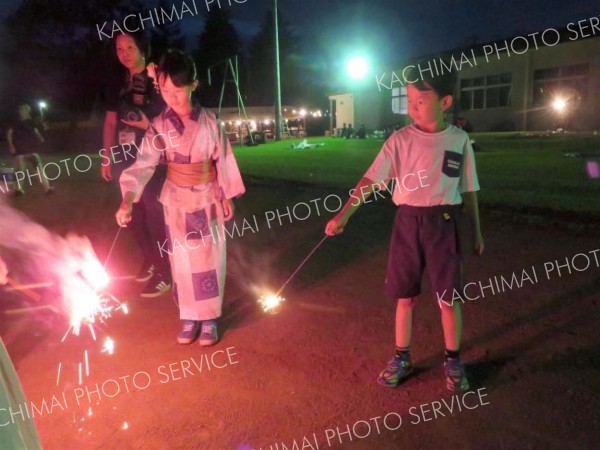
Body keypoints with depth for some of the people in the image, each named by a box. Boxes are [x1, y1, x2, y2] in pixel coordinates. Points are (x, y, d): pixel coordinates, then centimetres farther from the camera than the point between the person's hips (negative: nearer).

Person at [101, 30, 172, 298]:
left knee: (155, 215, -3)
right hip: (127, 160, 6)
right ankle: (150, 260, 33)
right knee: (134, 214, 14)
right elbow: (110, 123, 16)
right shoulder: (119, 87, 11)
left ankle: (164, 272, 9)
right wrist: (107, 158, 13)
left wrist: (149, 125, -23)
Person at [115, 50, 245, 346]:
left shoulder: (209, 121, -8)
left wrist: (227, 197, 3)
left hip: (208, 200, 0)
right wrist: (127, 200, -31)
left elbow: (223, 160, 0)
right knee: (183, 261, 8)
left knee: (209, 260, 6)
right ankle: (190, 317, 23)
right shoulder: (159, 125, -9)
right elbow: (144, 164, -18)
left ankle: (210, 318, 19)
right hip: (177, 202, 1)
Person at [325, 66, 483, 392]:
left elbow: (468, 189, 8)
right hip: (407, 221, 0)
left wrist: (476, 231, 11)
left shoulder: (459, 140, -1)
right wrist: (344, 213, -26)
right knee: (405, 295, 10)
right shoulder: (400, 139, -5)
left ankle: (453, 361, 27)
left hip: (443, 223, 0)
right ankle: (401, 357, 28)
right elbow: (372, 179, -14)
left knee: (448, 297, 5)